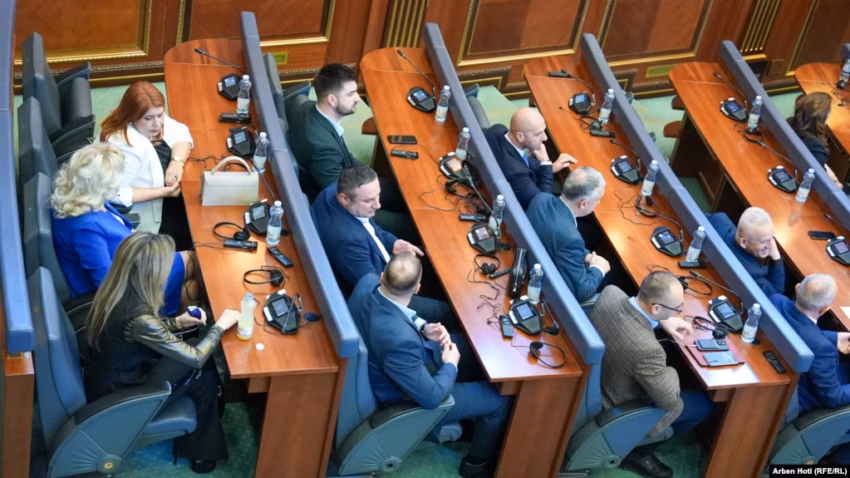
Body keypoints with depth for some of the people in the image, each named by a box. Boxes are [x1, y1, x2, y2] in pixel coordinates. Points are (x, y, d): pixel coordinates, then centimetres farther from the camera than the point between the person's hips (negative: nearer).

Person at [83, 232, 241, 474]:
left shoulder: (116, 290, -11)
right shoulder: (138, 317, -35)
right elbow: (195, 358, -23)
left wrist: (178, 322, 0)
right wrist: (220, 325, -8)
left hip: (109, 379, 7)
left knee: (201, 361, 9)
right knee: (204, 372, 5)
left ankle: (193, 438, 29)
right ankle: (200, 451, 25)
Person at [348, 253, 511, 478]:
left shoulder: (368, 282, -23)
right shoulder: (400, 341, -44)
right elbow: (431, 397, -29)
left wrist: (422, 328, -10)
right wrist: (450, 366, -11)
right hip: (407, 398, -7)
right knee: (501, 399, 7)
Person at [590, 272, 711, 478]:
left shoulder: (610, 293, -21)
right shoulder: (647, 349, -41)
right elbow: (670, 402, -24)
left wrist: (662, 321, -4)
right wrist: (671, 373, -6)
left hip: (594, 380, 7)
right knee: (703, 404, 12)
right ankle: (638, 448, 17)